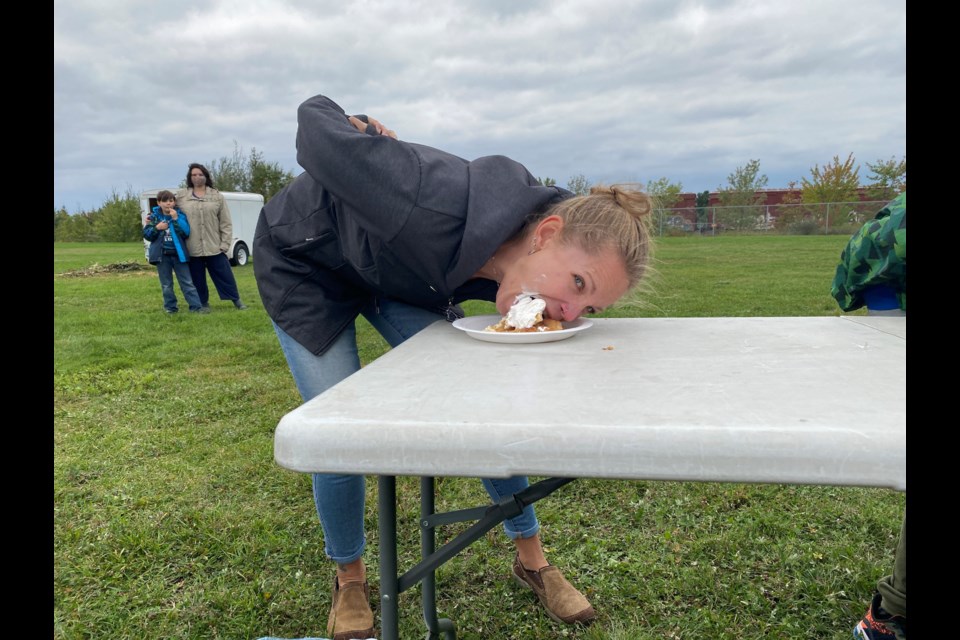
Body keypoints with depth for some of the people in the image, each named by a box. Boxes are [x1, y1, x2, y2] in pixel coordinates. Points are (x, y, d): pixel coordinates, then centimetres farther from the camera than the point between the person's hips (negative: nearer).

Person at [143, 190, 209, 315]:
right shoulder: (154, 216, 3)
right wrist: (156, 228, -15)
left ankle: (196, 306, -3)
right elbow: (146, 235, 2)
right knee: (166, 284, 9)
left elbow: (187, 232, -11)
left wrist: (176, 219, -18)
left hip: (178, 254, -1)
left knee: (187, 282, 0)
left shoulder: (180, 215, 1)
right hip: (162, 255, 1)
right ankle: (170, 307, 19)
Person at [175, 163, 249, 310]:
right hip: (192, 248, 1)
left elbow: (225, 222, 2)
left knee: (225, 275, 6)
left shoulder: (217, 196, 3)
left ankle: (236, 299, 19)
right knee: (197, 279, 10)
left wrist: (225, 243, -3)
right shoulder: (181, 196, 5)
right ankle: (203, 303, 24)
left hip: (214, 246, -1)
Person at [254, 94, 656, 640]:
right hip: (303, 262, -4)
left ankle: (532, 557, 15)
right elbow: (316, 125, -30)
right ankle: (350, 579, 17)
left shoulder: (516, 268, -22)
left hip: (395, 275, 5)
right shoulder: (436, 210, -43)